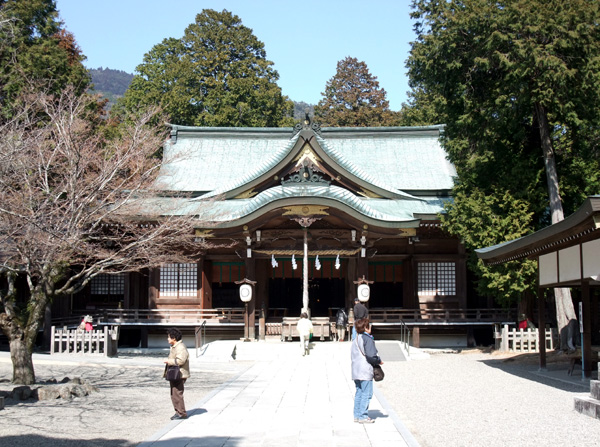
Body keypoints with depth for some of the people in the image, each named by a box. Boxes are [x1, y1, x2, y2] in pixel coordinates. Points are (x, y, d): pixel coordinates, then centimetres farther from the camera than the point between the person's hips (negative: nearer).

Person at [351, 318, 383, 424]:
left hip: (356, 370, 9)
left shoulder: (355, 340, 16)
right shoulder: (367, 339, -12)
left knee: (359, 393, 14)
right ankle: (363, 416, -5)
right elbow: (371, 355, -19)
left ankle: (357, 415, 16)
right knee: (366, 393, -4)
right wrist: (379, 361, -2)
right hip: (365, 371, -9)